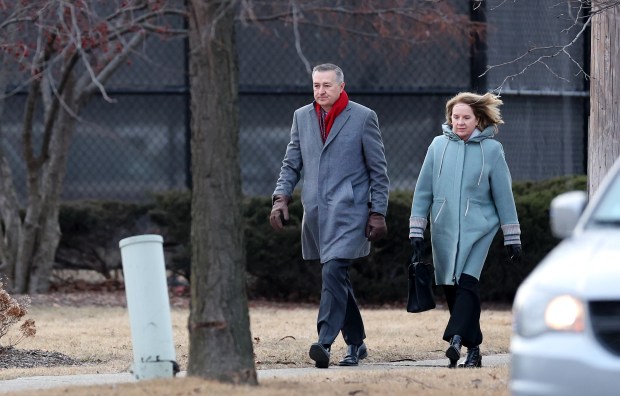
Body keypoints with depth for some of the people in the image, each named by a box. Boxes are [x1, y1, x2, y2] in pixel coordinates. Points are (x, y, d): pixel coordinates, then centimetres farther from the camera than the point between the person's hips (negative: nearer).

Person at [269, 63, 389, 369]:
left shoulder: (363, 117, -1)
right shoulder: (302, 117, 12)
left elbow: (378, 170, 0)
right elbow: (291, 164, 16)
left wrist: (377, 212, -5)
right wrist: (281, 197, 0)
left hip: (348, 210, -6)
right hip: (316, 212, 6)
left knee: (333, 270, -20)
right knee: (336, 277, 11)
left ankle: (325, 342, -26)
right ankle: (356, 343, 23)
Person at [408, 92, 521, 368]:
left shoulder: (491, 149, 1)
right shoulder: (439, 145, 5)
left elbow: (503, 195, 4)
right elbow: (423, 190, 8)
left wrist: (512, 238, 4)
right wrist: (416, 231, 5)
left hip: (477, 228, -3)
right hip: (444, 229, 3)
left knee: (467, 283, -20)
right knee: (451, 289, 3)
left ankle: (456, 339, -31)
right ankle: (473, 348, 12)